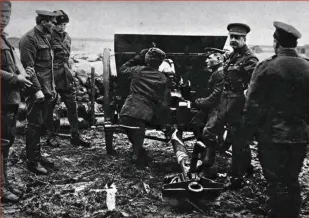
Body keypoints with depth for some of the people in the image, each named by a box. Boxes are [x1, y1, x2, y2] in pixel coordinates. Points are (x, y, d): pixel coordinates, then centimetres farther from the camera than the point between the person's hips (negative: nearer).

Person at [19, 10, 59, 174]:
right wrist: (37, 90, -21)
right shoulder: (29, 39, -13)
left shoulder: (44, 38, 17)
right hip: (35, 91, -9)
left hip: (45, 90, 9)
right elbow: (28, 67, -19)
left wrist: (51, 87, 18)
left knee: (39, 124, 15)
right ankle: (32, 161, 6)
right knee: (34, 125, -3)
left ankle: (37, 155, 25)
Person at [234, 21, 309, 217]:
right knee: (292, 182, 17)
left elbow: (254, 106, -12)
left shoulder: (266, 67, -11)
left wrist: (246, 135, -4)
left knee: (277, 184, 4)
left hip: (272, 136, -4)